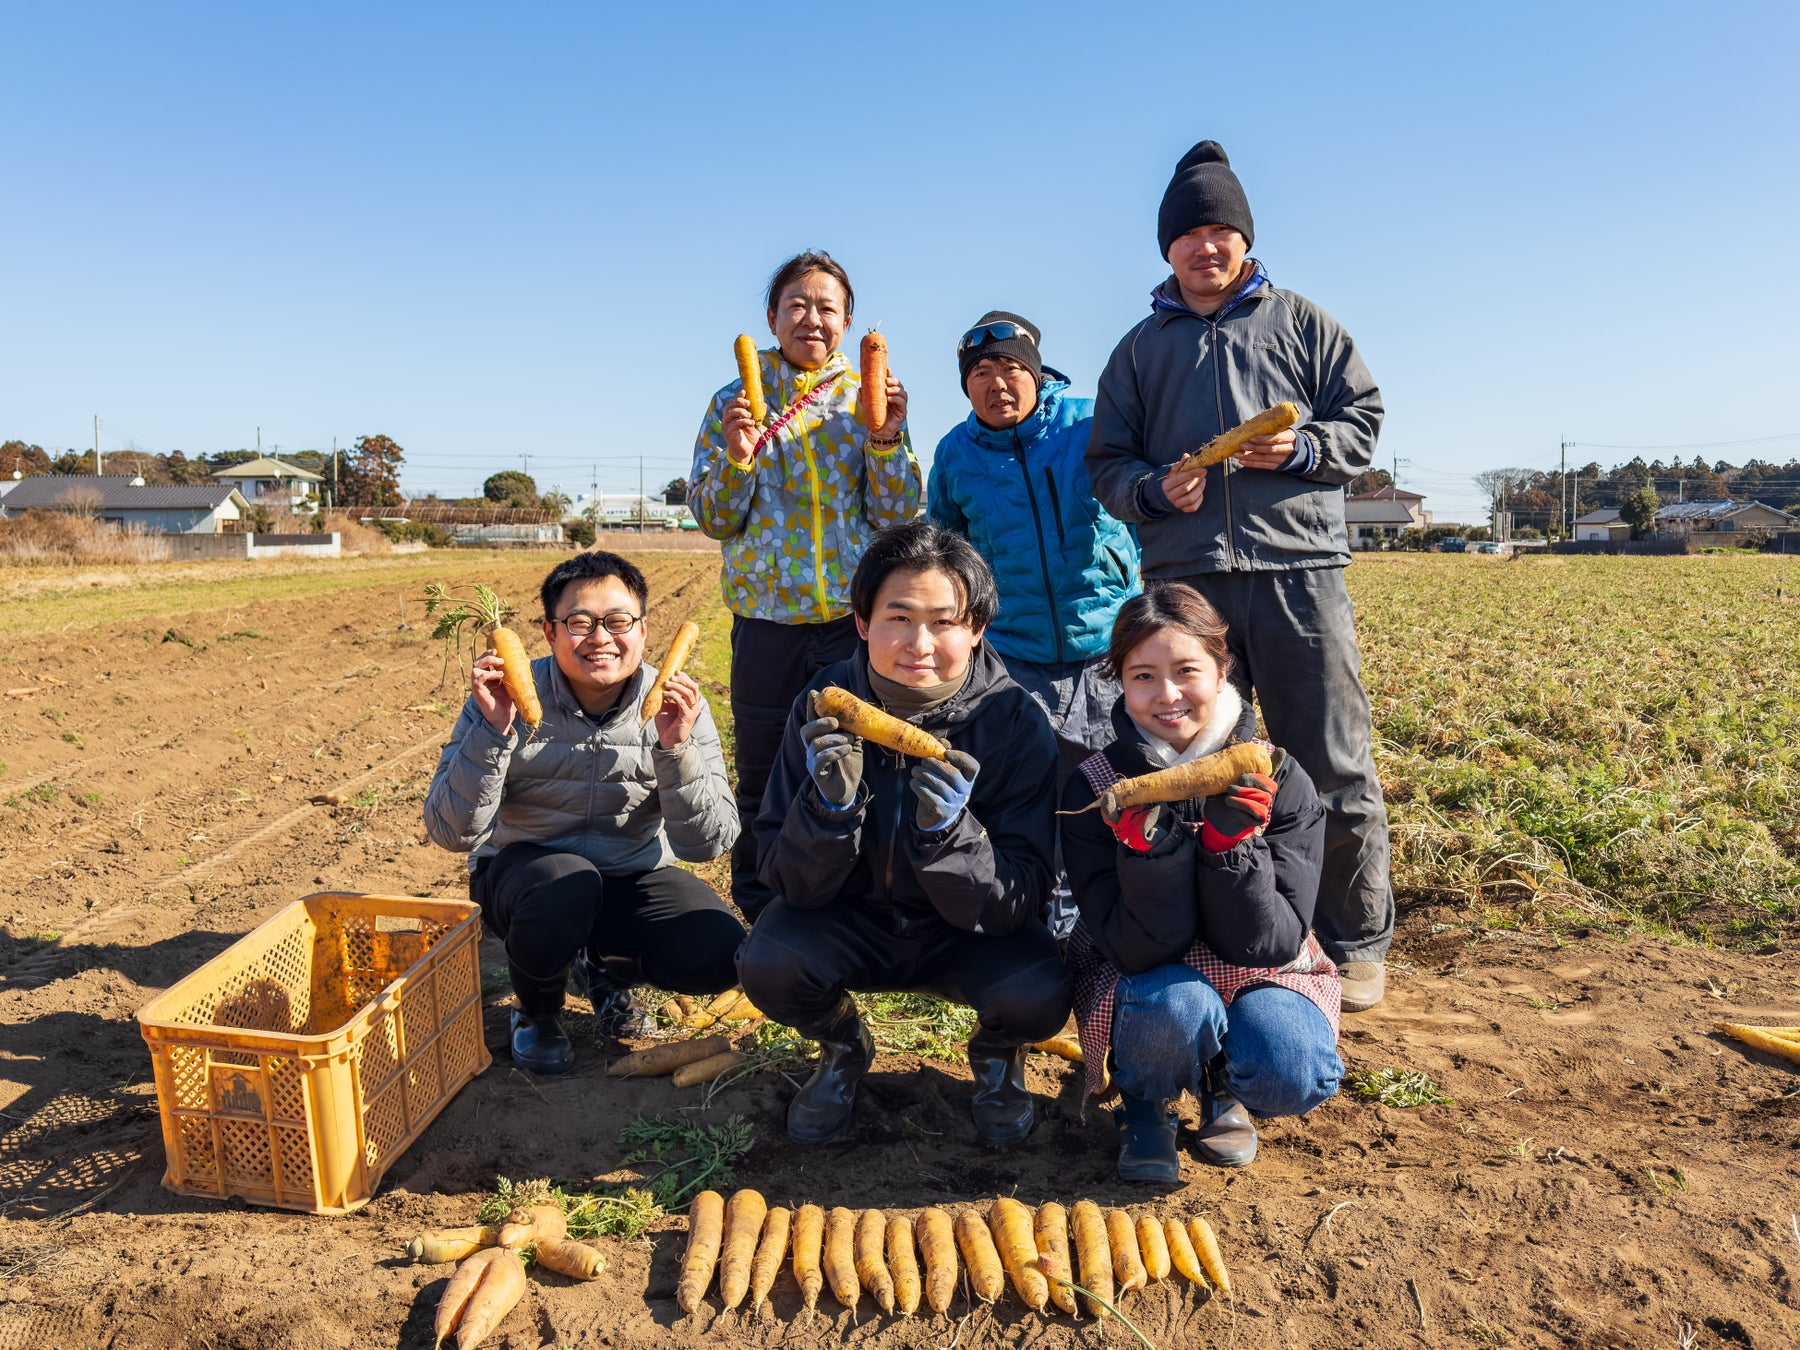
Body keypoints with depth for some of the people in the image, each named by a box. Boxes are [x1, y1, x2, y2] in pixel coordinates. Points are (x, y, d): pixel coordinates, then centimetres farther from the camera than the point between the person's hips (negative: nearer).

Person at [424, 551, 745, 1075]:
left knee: (719, 954, -23)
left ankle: (606, 967, 13)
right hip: (521, 870, -2)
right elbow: (453, 834, -19)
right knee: (565, 884, -37)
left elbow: (707, 844, -16)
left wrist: (676, 748, -32)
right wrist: (493, 732, -33)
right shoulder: (508, 698, -15)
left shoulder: (676, 705, -12)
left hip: (634, 876, 2)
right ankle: (536, 1011, -1)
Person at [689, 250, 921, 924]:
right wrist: (737, 457, -13)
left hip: (854, 615, 0)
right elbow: (714, 519, 5)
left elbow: (897, 515, 3)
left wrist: (887, 438, -12)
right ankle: (756, 917, 23)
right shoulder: (735, 402, 8)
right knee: (762, 780, 7)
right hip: (767, 616, 0)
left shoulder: (869, 398, 8)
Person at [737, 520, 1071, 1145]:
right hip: (853, 920, 1)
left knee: (1038, 998, -29)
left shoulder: (1015, 720, -20)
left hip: (965, 933, -1)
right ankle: (844, 1047, 10)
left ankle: (996, 1052, 11)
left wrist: (948, 829, -40)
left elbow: (1017, 906, -21)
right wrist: (831, 802, -35)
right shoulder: (826, 705, -16)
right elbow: (792, 884, -15)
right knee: (766, 964, -27)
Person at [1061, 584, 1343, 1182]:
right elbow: (1138, 951, -21)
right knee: (1175, 1005, -35)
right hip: (1143, 980, -1)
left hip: (1255, 975, 2)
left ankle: (1222, 1086, 8)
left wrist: (1230, 841, -33)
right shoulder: (1093, 789, -17)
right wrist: (1153, 849, -38)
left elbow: (1272, 943, -18)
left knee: (1295, 1077, -28)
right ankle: (1142, 1101, 0)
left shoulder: (1279, 783, -14)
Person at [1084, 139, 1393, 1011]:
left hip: (1298, 570, -1)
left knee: (1334, 773, 0)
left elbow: (1361, 418, 12)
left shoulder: (1299, 322, 15)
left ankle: (1357, 945, 16)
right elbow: (1107, 464, 14)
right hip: (1183, 579, 2)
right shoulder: (1139, 349, 18)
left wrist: (1299, 450, -8)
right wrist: (1155, 489, -7)